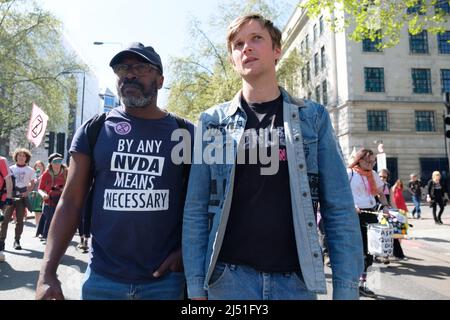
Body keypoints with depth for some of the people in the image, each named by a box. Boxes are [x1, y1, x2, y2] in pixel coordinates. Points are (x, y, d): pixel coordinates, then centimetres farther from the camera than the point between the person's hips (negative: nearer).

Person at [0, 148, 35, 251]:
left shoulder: (30, 170, 5)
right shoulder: (11, 168, 7)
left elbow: (32, 184, 11)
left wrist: (27, 192, -5)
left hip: (22, 196, 0)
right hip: (10, 195, 1)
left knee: (20, 219, 1)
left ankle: (17, 241, 8)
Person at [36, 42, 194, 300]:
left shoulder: (185, 134, -2)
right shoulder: (94, 130, 0)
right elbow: (71, 202, 0)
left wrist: (186, 250, -10)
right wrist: (48, 272, -6)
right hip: (102, 279, 1)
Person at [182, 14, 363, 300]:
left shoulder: (314, 117, 0)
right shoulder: (212, 122, 0)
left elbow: (339, 210, -2)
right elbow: (196, 211, -1)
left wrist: (346, 288, -5)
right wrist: (196, 286, -4)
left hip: (296, 279, 1)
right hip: (228, 278, 0)